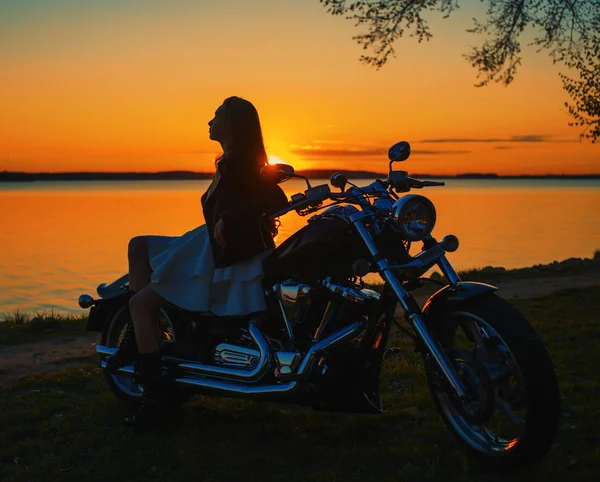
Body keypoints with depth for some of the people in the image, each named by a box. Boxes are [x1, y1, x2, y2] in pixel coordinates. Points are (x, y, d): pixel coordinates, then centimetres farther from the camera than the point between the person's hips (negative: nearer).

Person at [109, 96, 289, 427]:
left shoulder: (238, 162, -16)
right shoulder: (231, 162, 14)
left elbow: (276, 199, -25)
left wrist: (227, 218, -26)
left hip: (227, 258, -11)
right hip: (212, 246, 11)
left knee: (141, 302, -11)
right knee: (138, 246, 15)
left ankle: (153, 390, -9)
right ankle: (136, 338, 9)